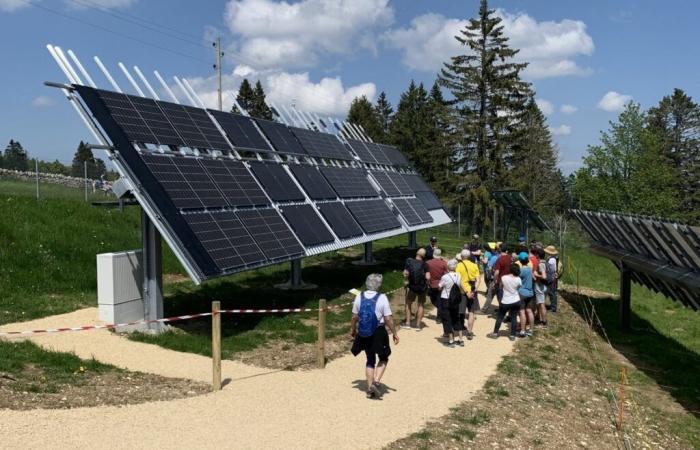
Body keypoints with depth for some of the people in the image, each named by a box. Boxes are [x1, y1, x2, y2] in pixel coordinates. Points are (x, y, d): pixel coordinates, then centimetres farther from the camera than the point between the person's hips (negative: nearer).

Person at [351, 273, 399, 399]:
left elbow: (354, 317, 2)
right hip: (378, 333, -4)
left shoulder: (359, 297, -4)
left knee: (370, 360, 18)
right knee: (383, 359, 18)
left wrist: (352, 330, 17)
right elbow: (388, 319, -12)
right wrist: (394, 333, -1)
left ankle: (370, 389, 20)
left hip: (364, 334, 4)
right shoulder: (382, 298, -14)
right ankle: (376, 382, 0)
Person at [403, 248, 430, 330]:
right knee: (420, 305, 15)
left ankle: (407, 323, 16)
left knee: (408, 303, 19)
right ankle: (418, 325, 15)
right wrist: (427, 283, -2)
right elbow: (428, 277, -21)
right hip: (422, 288, 0)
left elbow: (405, 274, -15)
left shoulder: (409, 262, -10)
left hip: (411, 286, 0)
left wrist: (406, 280, 4)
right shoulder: (424, 265, -13)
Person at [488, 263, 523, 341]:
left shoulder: (504, 278, -15)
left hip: (505, 302, -1)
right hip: (516, 302, 1)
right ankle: (512, 335, 13)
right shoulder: (518, 279, -12)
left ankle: (495, 333, 18)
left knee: (500, 317, 11)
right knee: (514, 318, 9)